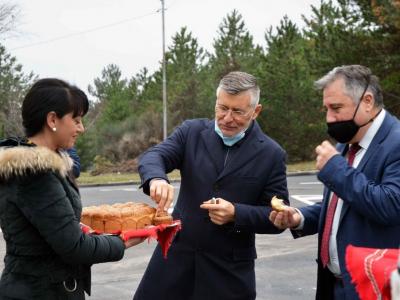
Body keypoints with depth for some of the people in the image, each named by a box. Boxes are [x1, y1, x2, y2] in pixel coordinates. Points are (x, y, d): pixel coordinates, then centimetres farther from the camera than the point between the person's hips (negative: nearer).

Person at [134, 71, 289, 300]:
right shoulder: (192, 131, 2)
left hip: (230, 268, -1)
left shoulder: (271, 155, -3)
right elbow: (153, 156, -10)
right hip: (177, 254, 2)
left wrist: (236, 214, -21)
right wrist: (156, 178, -33)